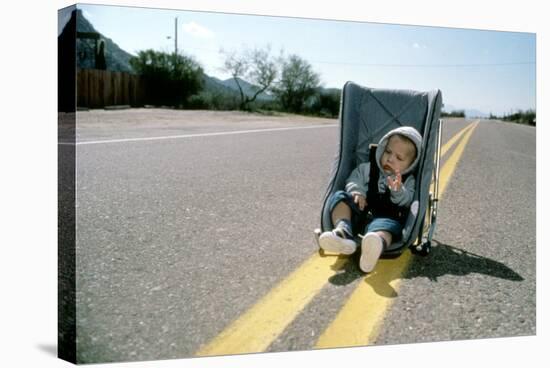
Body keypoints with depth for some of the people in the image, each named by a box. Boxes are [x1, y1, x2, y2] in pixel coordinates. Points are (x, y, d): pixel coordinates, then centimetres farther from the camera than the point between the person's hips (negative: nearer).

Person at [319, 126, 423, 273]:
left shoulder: (408, 181, 12)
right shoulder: (368, 168, 18)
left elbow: (407, 201, -2)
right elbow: (354, 179, 12)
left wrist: (398, 191, -24)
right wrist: (357, 192, -11)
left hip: (386, 217, -3)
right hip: (360, 213, 4)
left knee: (388, 225, -38)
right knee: (339, 197, -18)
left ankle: (375, 247, -76)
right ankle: (343, 232, -44)